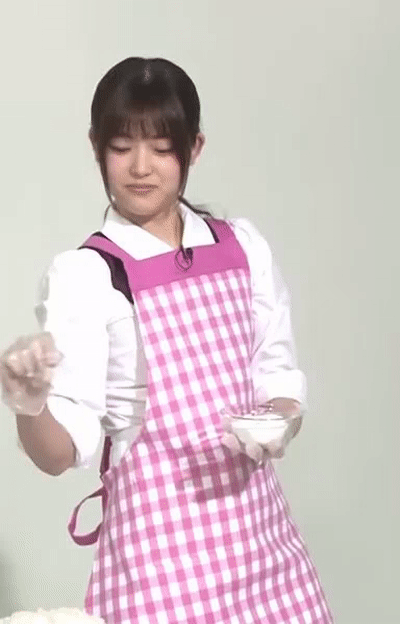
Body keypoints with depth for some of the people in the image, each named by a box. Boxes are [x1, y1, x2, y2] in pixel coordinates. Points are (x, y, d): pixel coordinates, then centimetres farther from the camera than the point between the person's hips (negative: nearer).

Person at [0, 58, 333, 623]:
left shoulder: (242, 248, 4)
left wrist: (277, 424, -12)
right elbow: (63, 451, -13)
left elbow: (279, 377, 9)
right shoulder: (84, 274, -9)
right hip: (157, 525, -4)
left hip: (252, 513, 4)